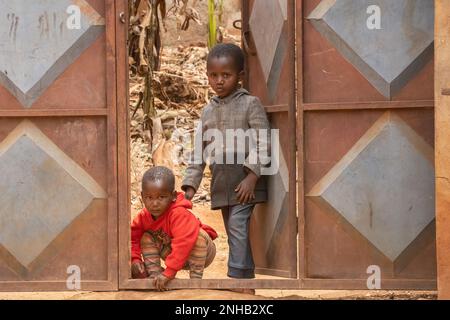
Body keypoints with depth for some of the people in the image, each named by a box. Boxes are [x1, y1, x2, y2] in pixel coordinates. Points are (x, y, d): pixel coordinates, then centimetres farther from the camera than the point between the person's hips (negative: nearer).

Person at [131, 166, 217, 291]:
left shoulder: (179, 214, -37)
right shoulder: (144, 216, -13)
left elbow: (183, 243, -45)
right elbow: (133, 235, -2)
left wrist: (168, 273, -44)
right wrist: (135, 259, -19)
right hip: (176, 255, 6)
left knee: (200, 235, -37)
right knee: (146, 238, -6)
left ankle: (196, 277, -30)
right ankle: (154, 274, -12)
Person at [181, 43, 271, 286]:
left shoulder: (250, 104, -4)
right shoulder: (208, 111, 14)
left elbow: (263, 143, -10)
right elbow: (199, 150, 15)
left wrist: (252, 176, -18)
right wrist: (191, 184, 7)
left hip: (244, 182, -6)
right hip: (221, 184, 6)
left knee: (237, 227, -16)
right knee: (233, 231, 9)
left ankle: (236, 275, -16)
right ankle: (247, 275, 16)